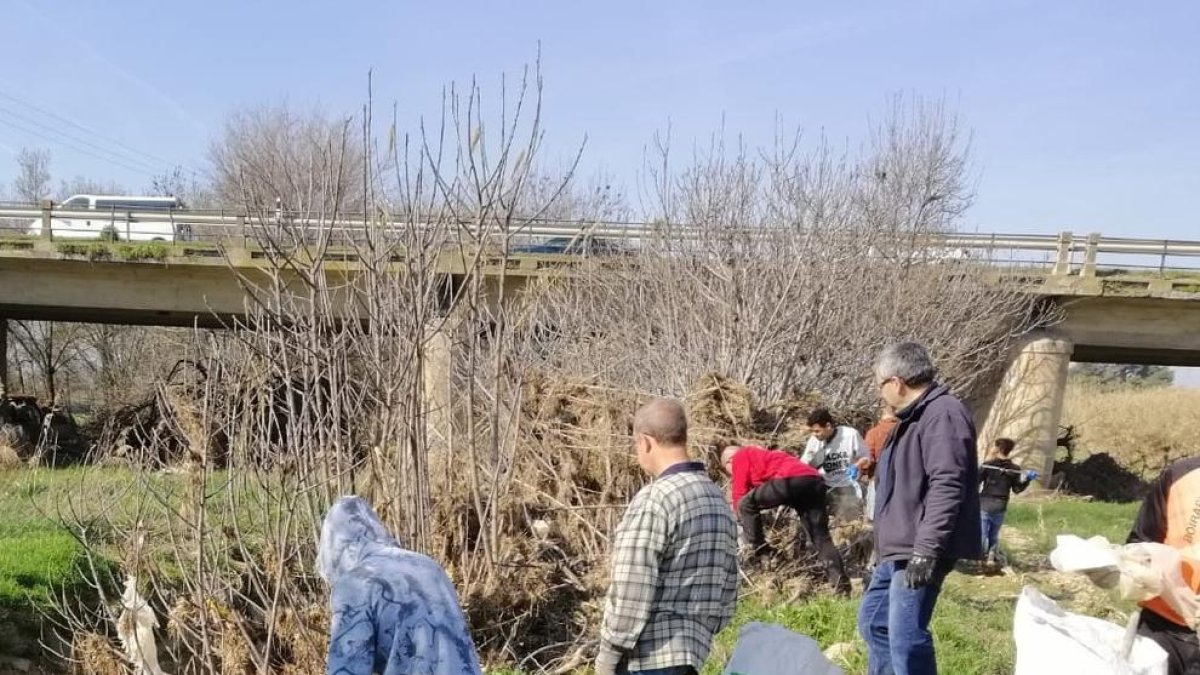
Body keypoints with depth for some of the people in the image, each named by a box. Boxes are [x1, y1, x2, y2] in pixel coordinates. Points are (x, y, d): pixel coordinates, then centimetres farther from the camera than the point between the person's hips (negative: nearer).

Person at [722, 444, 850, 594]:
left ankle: (759, 552, 4)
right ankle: (841, 582, -3)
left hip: (790, 480, -8)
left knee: (745, 505, 6)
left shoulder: (740, 456, 18)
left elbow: (740, 495, 13)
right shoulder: (761, 454, 40)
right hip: (816, 482, 8)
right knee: (821, 537, 9)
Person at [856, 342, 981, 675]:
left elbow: (947, 486, -25)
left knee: (905, 636, -12)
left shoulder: (943, 415, -16)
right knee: (873, 619, 20)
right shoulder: (914, 417, 19)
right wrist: (883, 537, 30)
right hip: (899, 549, 11)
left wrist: (926, 548, -29)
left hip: (919, 552, -11)